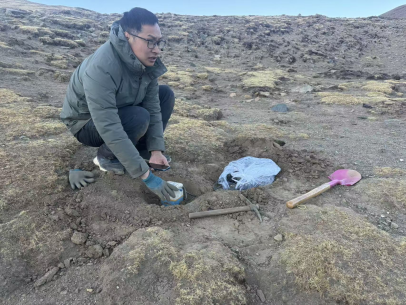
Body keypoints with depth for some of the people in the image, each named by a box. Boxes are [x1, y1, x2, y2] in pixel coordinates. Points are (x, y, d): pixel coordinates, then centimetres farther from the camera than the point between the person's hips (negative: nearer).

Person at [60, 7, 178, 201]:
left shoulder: (146, 61, -16)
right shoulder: (101, 68, -38)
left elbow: (153, 106, -12)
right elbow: (110, 129, -41)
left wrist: (156, 149, -19)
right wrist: (146, 176, -41)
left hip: (119, 111, 7)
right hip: (86, 123, -7)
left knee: (166, 95, -7)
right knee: (139, 118, -35)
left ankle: (142, 150, 3)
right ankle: (106, 156, -6)